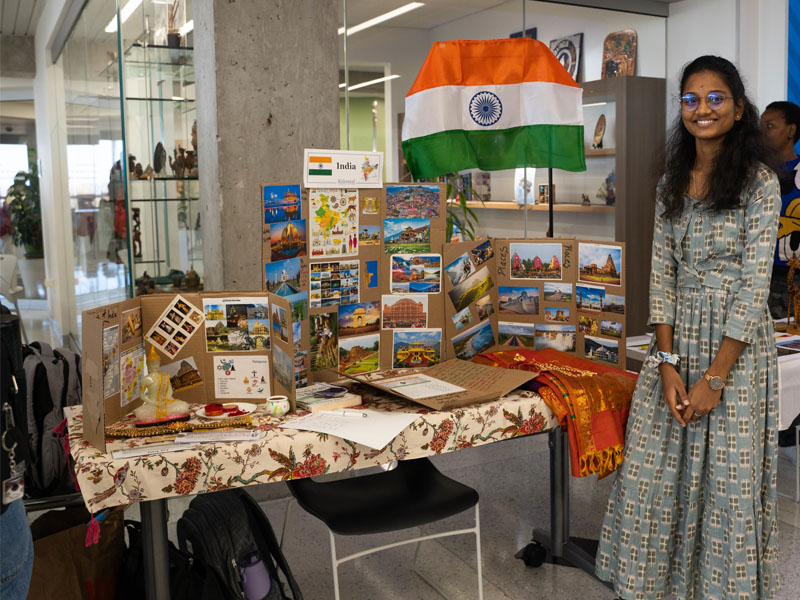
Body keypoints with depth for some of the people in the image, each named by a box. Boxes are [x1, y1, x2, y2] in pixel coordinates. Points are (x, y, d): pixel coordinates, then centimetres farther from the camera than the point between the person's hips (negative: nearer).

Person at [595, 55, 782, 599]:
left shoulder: (758, 181, -7)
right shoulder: (672, 184, 8)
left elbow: (755, 283, -12)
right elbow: (662, 275, 4)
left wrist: (715, 376, -15)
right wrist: (668, 363, -5)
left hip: (737, 345, -4)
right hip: (678, 339, 5)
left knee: (728, 477, 3)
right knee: (652, 469, 6)